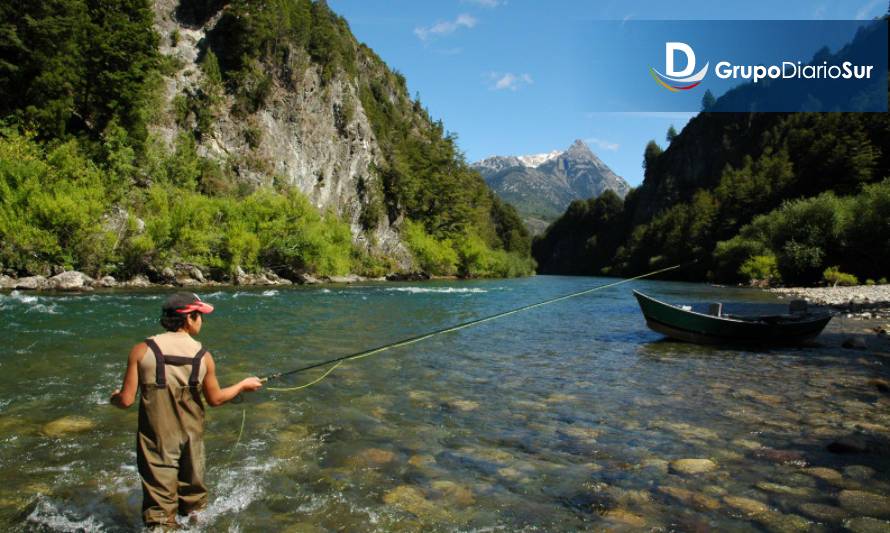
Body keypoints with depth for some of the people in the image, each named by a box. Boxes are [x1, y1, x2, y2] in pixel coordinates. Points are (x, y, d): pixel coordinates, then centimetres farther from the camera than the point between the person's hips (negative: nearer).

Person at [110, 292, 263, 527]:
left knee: (159, 502, 7)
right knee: (193, 493, 22)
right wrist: (243, 385, 18)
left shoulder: (142, 350, -11)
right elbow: (215, 399, 3)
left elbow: (126, 400, -9)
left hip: (156, 439, -1)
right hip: (190, 437, 1)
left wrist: (114, 397, 14)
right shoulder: (203, 356, -8)